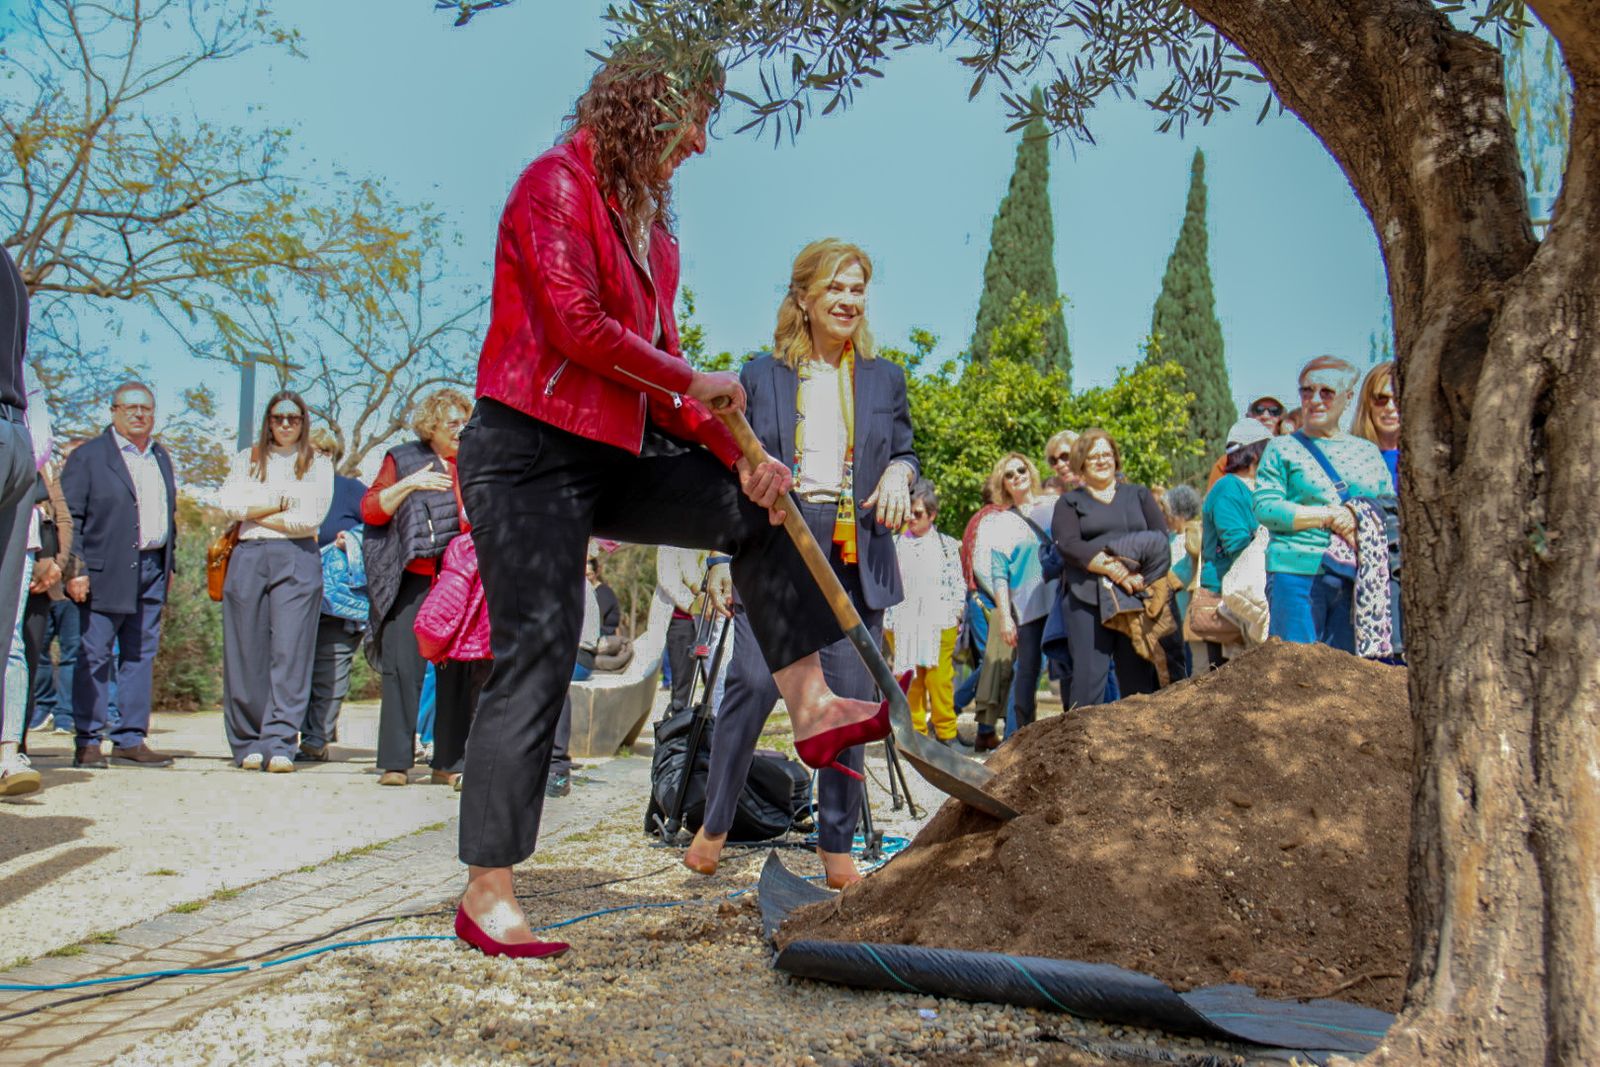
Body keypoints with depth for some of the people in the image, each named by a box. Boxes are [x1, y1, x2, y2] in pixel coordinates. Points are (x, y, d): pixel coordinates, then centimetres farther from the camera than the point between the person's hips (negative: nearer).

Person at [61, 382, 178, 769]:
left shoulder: (161, 457, 17)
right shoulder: (88, 456, -1)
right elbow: (69, 516, -6)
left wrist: (170, 562, 15)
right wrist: (75, 570, -13)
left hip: (152, 569, 6)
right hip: (106, 572, -6)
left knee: (142, 655, 7)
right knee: (95, 656, -2)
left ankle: (131, 739, 12)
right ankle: (88, 742, 4)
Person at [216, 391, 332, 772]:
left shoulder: (318, 465, 12)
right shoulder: (247, 459, 19)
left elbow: (310, 519, -2)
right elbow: (229, 504, 3)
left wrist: (256, 513, 3)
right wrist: (281, 503, -1)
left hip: (297, 559, -2)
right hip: (248, 558, 2)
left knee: (290, 652, -10)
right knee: (246, 653, 0)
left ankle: (280, 744, -12)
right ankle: (248, 743, 7)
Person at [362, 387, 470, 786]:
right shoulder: (402, 460, 11)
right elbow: (371, 510, 1)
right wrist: (408, 485, -12)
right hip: (414, 580, -2)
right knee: (403, 667, -7)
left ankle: (450, 762, 6)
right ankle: (395, 762, -4)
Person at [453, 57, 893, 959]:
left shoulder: (650, 225, 16)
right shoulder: (557, 182, -7)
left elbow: (663, 373, 12)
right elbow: (574, 325, -19)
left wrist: (740, 456, 0)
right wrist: (691, 381, -9)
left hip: (616, 460, 8)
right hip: (531, 454, -8)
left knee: (759, 506, 5)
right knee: (536, 661, -8)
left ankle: (810, 705, 4)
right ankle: (487, 892, 2)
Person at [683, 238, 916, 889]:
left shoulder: (884, 379, 17)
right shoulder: (762, 375, 11)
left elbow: (905, 452, 21)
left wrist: (899, 472, -2)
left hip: (856, 560, 2)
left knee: (849, 698, 1)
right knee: (753, 681, -15)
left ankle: (836, 848, 12)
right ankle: (714, 824, 5)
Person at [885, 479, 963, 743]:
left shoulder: (948, 544, 10)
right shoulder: (894, 545, 12)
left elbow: (959, 584, 11)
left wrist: (955, 614, 2)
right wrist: (889, 618, 4)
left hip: (940, 625, -1)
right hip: (903, 626, 1)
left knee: (940, 680, -5)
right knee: (909, 682, 0)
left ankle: (946, 733, 6)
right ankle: (915, 733, 8)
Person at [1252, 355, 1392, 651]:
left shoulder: (1369, 452, 17)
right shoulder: (1282, 448, 6)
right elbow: (1264, 507, -6)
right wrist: (1329, 516, -12)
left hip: (1357, 579, 4)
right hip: (1297, 573, -3)